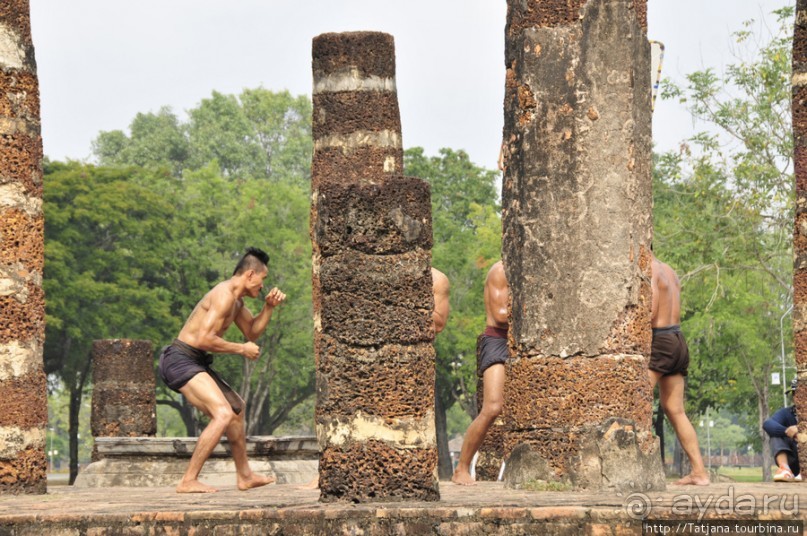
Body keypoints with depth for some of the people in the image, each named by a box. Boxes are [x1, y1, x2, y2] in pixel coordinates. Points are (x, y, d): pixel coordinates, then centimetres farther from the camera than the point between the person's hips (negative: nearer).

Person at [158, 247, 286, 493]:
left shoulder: (235, 300, 15)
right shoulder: (224, 296, -18)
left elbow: (252, 332, 28)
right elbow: (204, 339, -26)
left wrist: (269, 307, 12)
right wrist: (242, 349, -14)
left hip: (193, 363, 11)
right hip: (181, 360, -11)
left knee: (236, 407, 24)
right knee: (223, 414, -25)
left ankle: (245, 476, 38)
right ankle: (188, 481, -26)